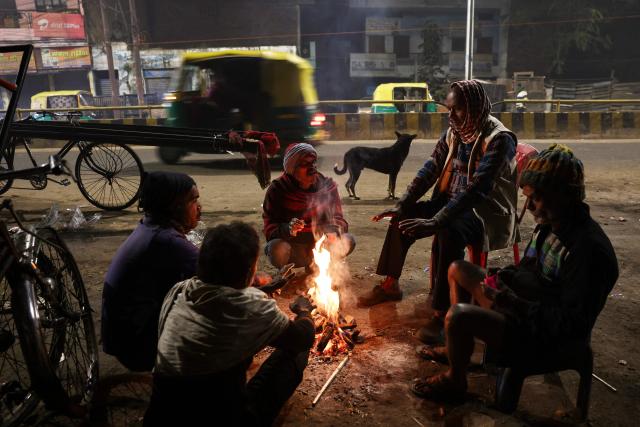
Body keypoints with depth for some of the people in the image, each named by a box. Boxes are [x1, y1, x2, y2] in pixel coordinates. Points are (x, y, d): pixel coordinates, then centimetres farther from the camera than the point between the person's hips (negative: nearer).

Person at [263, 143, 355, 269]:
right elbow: (270, 229, -16)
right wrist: (288, 229, -39)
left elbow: (338, 218, -4)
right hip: (291, 245, -3)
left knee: (348, 241, -21)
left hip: (318, 245, 3)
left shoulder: (327, 186, -6)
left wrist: (334, 231, -29)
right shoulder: (277, 190, -14)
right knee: (278, 249, -36)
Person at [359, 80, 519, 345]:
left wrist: (436, 222, -37)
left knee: (448, 233, -37)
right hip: (452, 203, 8)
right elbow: (430, 169, 8)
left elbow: (478, 188, -31)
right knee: (403, 217, 0)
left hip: (487, 212, -8)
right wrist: (402, 204, -4)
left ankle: (441, 313, -28)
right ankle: (390, 285, 15)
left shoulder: (499, 139, -20)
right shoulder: (455, 131, 5)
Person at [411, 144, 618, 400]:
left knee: (459, 315, -30)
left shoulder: (588, 248, -28)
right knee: (458, 269, 17)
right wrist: (502, 277, -3)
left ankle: (455, 382, 0)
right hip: (528, 309, 10)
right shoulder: (550, 225, 2)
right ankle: (456, 348, 25)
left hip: (548, 338, -10)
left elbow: (573, 323, -28)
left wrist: (514, 303, -28)